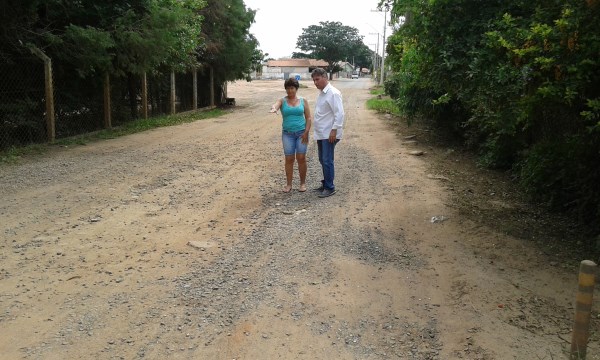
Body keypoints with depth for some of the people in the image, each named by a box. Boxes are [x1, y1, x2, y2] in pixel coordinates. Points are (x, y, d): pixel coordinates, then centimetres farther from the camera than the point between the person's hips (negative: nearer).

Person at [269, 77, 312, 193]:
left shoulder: (303, 101, 4)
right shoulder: (282, 101, 2)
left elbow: (308, 118, 4)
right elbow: (275, 105, -21)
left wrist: (306, 132, -8)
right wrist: (273, 109, -45)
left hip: (301, 133, 0)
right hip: (288, 134, 0)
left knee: (301, 158, -3)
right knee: (289, 159, 1)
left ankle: (303, 183, 11)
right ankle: (289, 184, 9)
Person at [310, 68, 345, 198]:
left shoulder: (333, 93, -15)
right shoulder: (321, 93, 13)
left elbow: (339, 113, -20)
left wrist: (334, 130, -23)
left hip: (329, 134, -9)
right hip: (321, 134, 9)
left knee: (327, 161, -6)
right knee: (323, 160, 16)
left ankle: (330, 188, 3)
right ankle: (326, 183, 28)